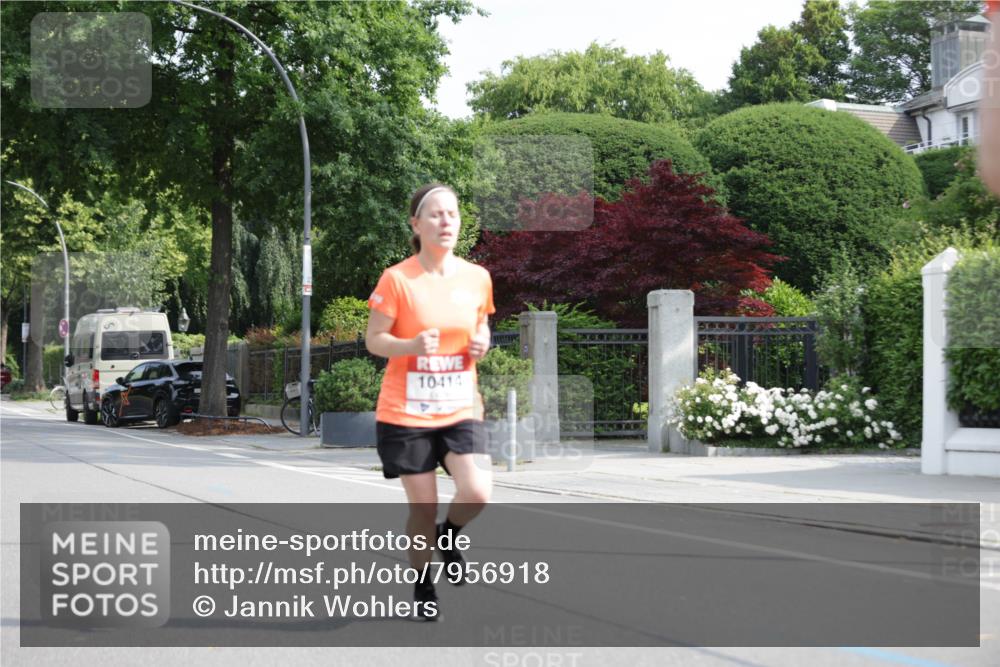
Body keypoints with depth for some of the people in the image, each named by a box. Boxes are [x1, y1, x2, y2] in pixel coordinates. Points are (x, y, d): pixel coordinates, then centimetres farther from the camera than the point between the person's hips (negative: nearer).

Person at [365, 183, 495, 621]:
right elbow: (373, 340, -6)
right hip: (405, 412, -3)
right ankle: (423, 588, 26)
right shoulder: (397, 279, -9)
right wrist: (412, 345, -24)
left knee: (477, 493, -17)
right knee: (423, 508, 2)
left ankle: (448, 536, 18)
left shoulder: (476, 277, 3)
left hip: (460, 409, 3)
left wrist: (481, 342, -5)